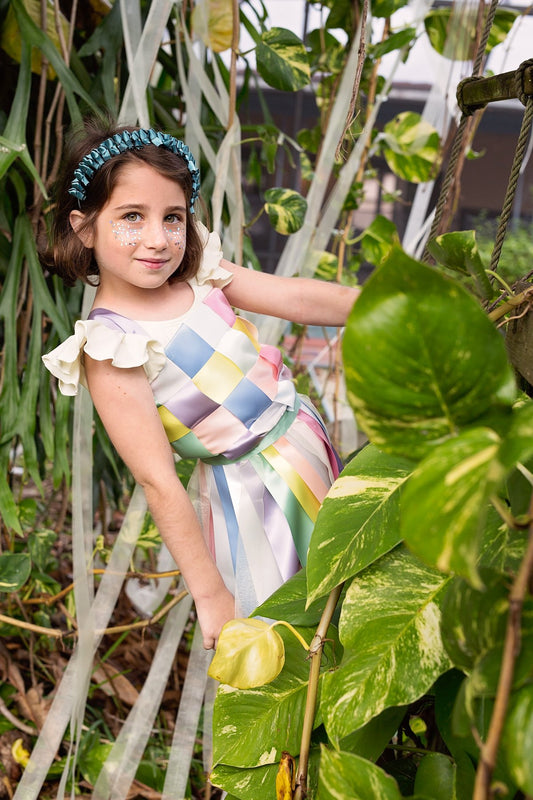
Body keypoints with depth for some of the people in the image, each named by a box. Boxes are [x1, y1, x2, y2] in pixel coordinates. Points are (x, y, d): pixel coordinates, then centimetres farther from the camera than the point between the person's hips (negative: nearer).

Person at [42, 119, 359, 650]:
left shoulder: (200, 274, -4)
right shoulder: (109, 347, -22)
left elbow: (302, 299, -6)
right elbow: (158, 482, -22)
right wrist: (210, 594, -19)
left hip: (303, 433, 7)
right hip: (250, 492, -6)